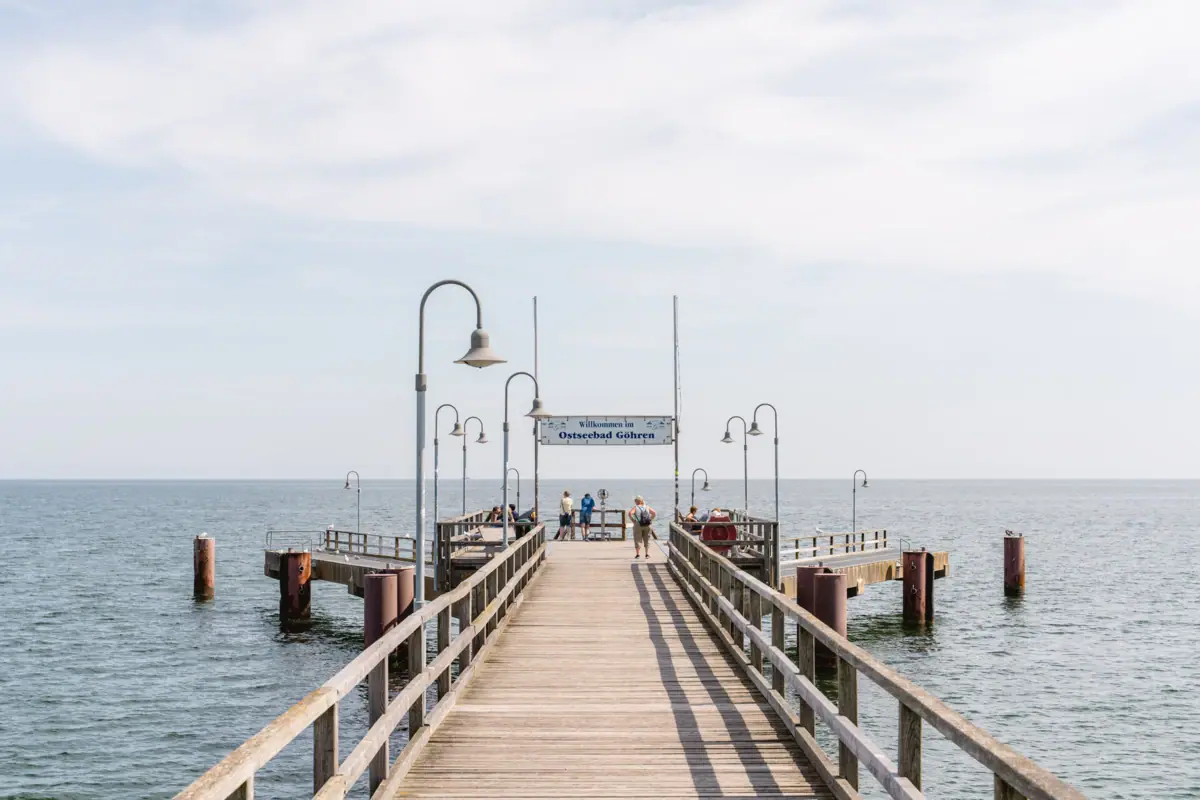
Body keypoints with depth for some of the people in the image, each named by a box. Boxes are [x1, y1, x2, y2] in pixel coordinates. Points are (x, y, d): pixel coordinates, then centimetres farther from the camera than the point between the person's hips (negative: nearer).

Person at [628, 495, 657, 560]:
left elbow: (630, 513, -17)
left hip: (638, 525, -3)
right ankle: (647, 554, 11)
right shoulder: (647, 507, 10)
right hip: (647, 525, 3)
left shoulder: (635, 507, 0)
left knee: (638, 540, 5)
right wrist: (650, 520, 7)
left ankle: (638, 554, 2)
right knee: (647, 540, 12)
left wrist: (633, 520, -8)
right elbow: (654, 513, 4)